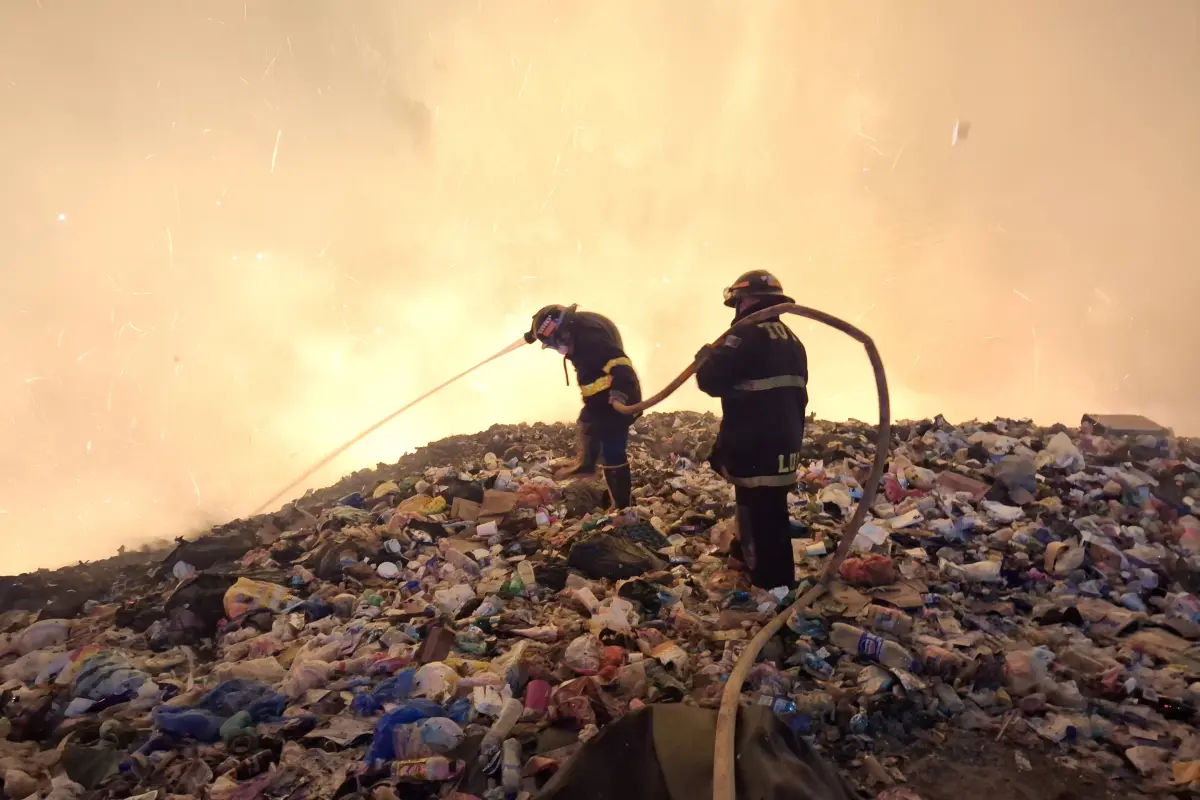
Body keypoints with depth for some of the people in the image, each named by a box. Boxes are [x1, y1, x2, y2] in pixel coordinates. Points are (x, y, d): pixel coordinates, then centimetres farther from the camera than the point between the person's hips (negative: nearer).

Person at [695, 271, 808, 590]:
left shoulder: (747, 335, -13)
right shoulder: (792, 340, 16)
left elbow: (712, 381, -17)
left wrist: (706, 357, 5)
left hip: (755, 453, -9)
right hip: (783, 447, 10)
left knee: (759, 526, -5)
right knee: (774, 520, 19)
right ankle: (781, 587, 30)